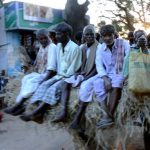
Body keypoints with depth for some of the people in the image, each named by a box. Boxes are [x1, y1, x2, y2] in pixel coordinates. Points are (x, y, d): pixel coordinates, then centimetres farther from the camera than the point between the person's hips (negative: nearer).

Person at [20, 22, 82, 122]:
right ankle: (39, 112, -33)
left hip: (68, 77, -7)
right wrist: (58, 75, 1)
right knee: (44, 85, -18)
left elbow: (72, 69, -15)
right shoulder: (58, 46, 10)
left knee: (53, 88, -28)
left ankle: (35, 112, -34)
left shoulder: (75, 48, -14)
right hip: (59, 76, 7)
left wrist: (63, 77, -15)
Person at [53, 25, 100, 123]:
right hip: (82, 74, 6)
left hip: (92, 75, -6)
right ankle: (63, 113, -24)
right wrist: (78, 73, -6)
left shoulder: (99, 47, -7)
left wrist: (87, 78, -21)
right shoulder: (82, 47, 11)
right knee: (66, 84, -16)